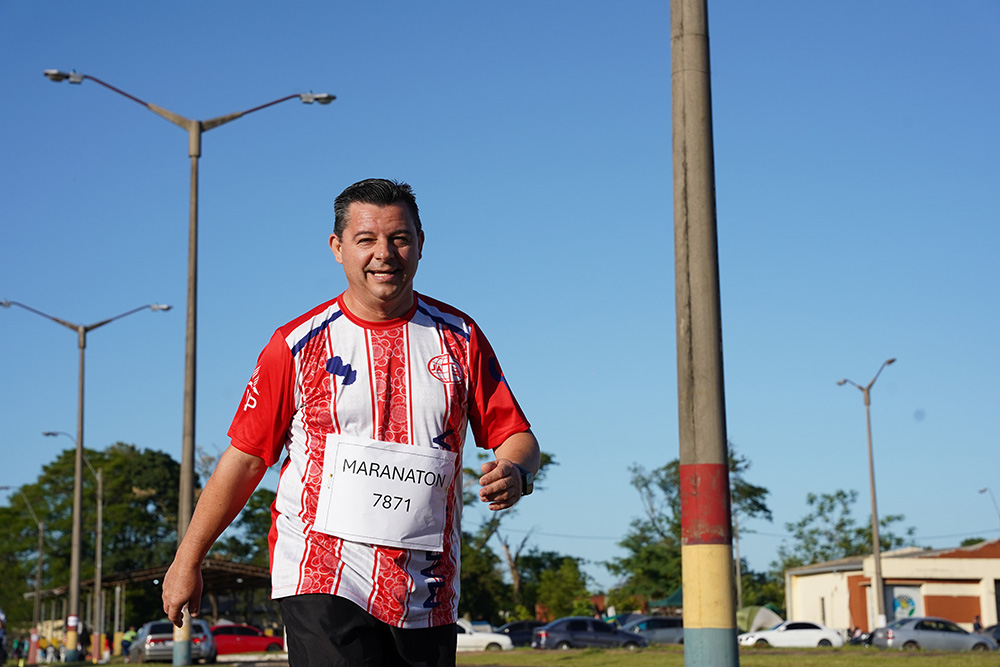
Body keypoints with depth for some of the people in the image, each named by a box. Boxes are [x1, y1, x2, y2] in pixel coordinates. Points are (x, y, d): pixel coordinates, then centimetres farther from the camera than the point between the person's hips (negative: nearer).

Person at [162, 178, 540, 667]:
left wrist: (514, 473, -15)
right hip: (322, 580, -3)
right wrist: (187, 560, 7)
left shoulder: (459, 338, 7)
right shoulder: (297, 346, 0)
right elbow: (245, 458, 4)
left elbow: (516, 434, 9)